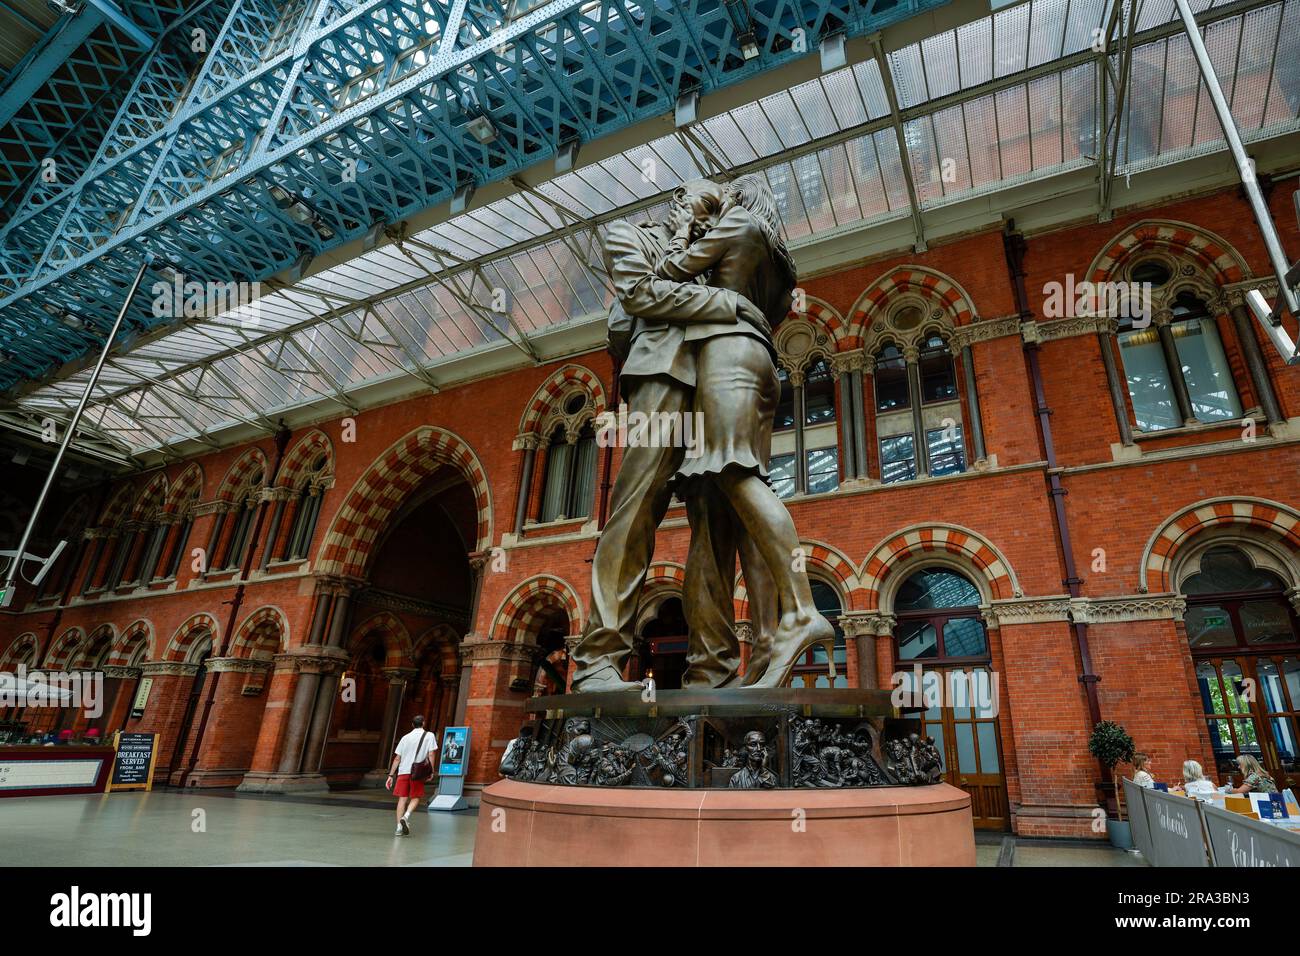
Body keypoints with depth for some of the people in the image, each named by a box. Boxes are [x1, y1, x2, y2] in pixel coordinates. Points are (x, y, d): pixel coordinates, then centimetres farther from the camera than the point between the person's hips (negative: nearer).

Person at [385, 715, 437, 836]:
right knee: (415, 798, 10)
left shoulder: (405, 737, 15)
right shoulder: (429, 736, 5)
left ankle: (399, 828, 2)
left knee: (402, 799, 7)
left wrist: (391, 775, 13)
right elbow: (431, 754, -5)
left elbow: (397, 758, 11)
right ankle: (406, 817, -14)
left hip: (403, 771, 3)